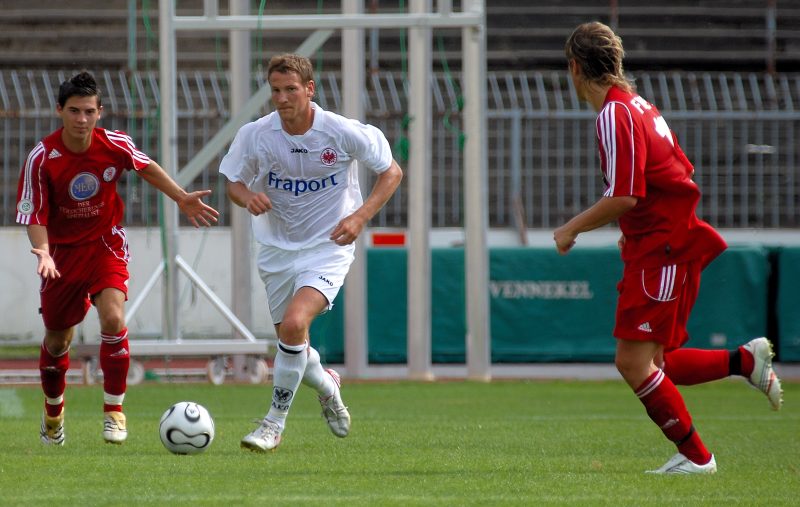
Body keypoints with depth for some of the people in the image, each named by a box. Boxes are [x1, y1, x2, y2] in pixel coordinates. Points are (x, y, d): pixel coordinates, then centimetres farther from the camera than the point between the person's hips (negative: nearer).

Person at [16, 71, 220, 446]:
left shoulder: (114, 145, -14)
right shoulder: (42, 158, -19)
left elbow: (146, 167, 8)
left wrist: (183, 199, 6)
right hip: (62, 250, 0)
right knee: (57, 338, 12)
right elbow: (34, 214, -13)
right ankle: (53, 411, 40)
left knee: (113, 318, -25)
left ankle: (114, 410, -11)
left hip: (105, 243, 0)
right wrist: (43, 252, -31)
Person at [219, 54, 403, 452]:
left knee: (294, 325, -26)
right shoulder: (255, 135, -9)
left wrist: (360, 217, -17)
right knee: (293, 345, 10)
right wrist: (248, 197, -19)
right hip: (278, 250, 4)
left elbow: (391, 172, -3)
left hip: (328, 248, -4)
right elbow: (234, 182, 6)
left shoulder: (343, 132, -15)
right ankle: (327, 387, 47)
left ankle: (275, 421, -10)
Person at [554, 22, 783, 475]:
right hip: (658, 247, 10)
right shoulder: (638, 105, 14)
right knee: (652, 365, 10)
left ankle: (695, 456, -5)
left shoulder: (615, 114, -16)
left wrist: (571, 229, -10)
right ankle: (747, 360, 10)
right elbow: (683, 172, 21)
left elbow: (624, 197, -22)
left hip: (663, 251, -10)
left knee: (634, 362, -10)